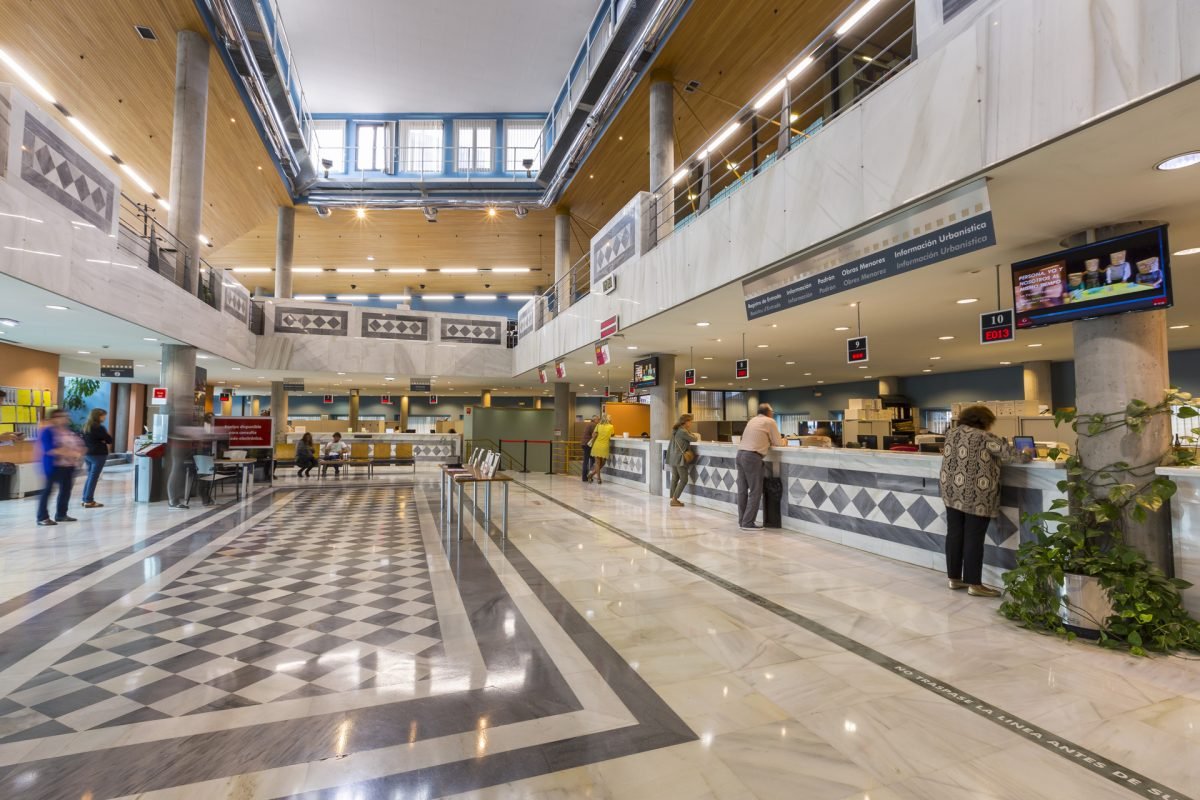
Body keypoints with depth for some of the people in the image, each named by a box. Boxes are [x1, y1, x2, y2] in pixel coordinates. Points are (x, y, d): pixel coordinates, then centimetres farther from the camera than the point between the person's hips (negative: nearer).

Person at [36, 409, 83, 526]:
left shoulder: (68, 431, 14)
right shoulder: (48, 431, -9)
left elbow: (79, 444, 14)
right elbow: (48, 449, -19)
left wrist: (77, 453, -5)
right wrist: (66, 453, -23)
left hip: (69, 465, 8)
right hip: (54, 465, -8)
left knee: (66, 489, 11)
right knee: (48, 489, -4)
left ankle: (61, 514, 21)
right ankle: (42, 517, 0)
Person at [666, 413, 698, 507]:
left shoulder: (677, 430, 13)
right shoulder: (683, 432, -15)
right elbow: (694, 439, -9)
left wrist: (689, 432, 10)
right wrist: (692, 434, 9)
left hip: (673, 458, 9)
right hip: (679, 458, -9)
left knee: (675, 478, 13)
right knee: (684, 480, -3)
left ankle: (673, 499, 16)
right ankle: (674, 499, -4)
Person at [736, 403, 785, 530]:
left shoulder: (752, 420, 23)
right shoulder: (770, 421, 3)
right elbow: (778, 443, 7)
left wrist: (767, 442, 31)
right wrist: (784, 442, 27)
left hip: (740, 454, 8)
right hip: (752, 456, -8)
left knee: (742, 490, 11)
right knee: (755, 491, -1)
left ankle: (742, 520, 18)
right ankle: (748, 523, -1)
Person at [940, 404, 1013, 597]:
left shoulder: (951, 433, 10)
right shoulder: (983, 437, -10)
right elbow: (1009, 453, -9)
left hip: (952, 492, 6)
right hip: (976, 496, -6)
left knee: (954, 534, 11)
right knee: (973, 538, 0)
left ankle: (954, 578, 19)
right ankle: (973, 584, 6)